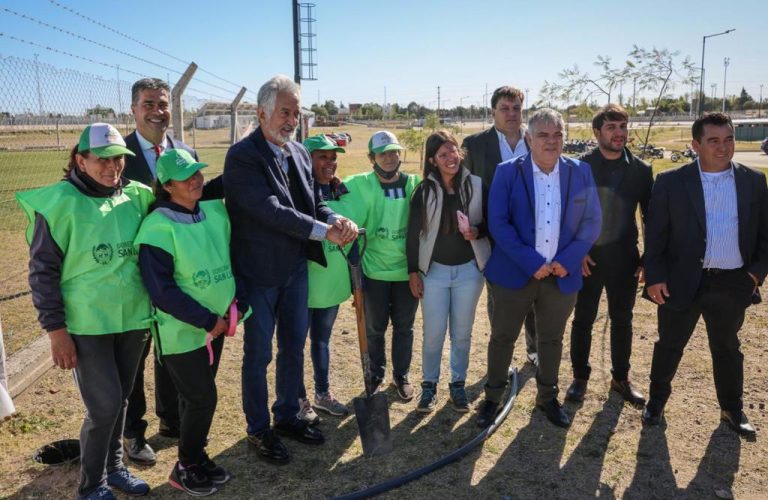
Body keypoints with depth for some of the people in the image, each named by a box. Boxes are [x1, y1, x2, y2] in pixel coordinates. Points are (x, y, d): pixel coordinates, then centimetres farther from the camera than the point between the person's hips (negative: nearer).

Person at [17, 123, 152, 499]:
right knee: (104, 405, -3)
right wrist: (55, 329, -11)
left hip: (132, 320, 5)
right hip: (86, 325, -4)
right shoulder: (60, 202, -12)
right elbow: (42, 270, -9)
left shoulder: (137, 197, 2)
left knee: (120, 400, 16)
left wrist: (152, 308, 13)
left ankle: (114, 466, 38)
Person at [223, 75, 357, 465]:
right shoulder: (242, 156, -16)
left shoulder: (299, 152, 5)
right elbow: (270, 210, -26)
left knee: (294, 346, 18)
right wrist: (325, 231, -27)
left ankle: (287, 416, 38)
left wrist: (337, 221, -16)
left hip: (296, 266, 7)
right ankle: (258, 429, 29)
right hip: (259, 271, -6)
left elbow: (315, 202, 7)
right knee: (258, 354, 9)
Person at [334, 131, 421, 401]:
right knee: (374, 328, 14)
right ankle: (376, 376, 35)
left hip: (407, 269, 2)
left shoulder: (415, 184, -3)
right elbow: (345, 215, -19)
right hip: (374, 270, -1)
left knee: (404, 327, 16)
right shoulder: (361, 185, -10)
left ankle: (402, 375, 36)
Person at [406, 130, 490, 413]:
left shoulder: (476, 185, -4)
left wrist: (477, 232, -17)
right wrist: (413, 273, -3)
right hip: (434, 270, -1)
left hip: (469, 270, 1)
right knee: (433, 334, 5)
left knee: (462, 333, 11)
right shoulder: (424, 191, -5)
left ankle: (458, 384, 29)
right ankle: (429, 385, 24)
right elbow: (413, 234, -2)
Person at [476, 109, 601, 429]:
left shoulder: (581, 173, 1)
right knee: (503, 338, 10)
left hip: (561, 275, 2)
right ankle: (492, 398, 28)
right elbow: (498, 222, -12)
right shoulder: (508, 172, -7)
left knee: (552, 340, 17)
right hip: (514, 273, -2)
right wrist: (532, 262, -18)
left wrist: (567, 261, -11)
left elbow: (591, 223, 2)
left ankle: (548, 397, 37)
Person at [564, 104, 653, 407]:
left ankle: (621, 378, 29)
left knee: (622, 320, 13)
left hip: (625, 258, 2)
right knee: (583, 320, 8)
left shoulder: (641, 170, 1)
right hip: (587, 258, -2)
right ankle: (580, 376, 25)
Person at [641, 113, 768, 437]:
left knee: (727, 349, 18)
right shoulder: (671, 182, -5)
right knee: (669, 345, 13)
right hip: (682, 282, -2)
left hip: (732, 283, 2)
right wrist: (654, 277, -10)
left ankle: (732, 408, 36)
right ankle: (657, 398, 33)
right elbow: (654, 233, -5)